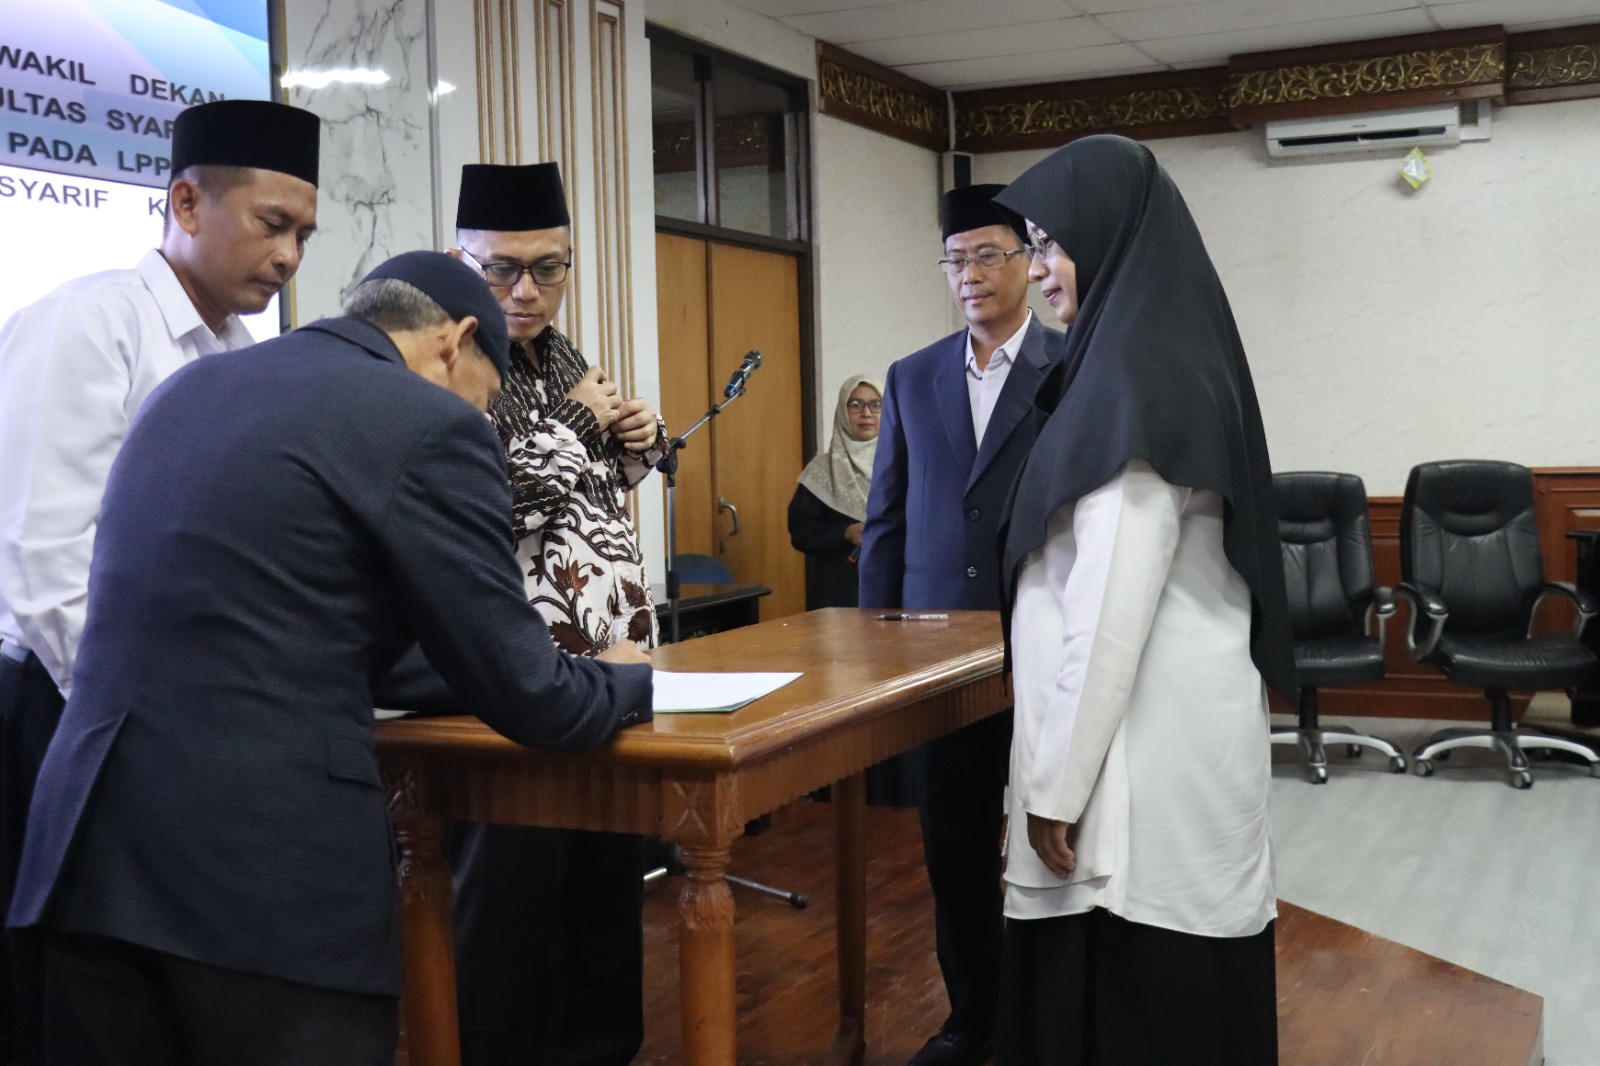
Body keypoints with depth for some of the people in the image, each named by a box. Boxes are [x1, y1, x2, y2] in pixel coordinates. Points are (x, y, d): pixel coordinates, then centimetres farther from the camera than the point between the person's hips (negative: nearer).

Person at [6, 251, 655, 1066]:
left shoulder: (191, 385, 17)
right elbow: (523, 695, -5)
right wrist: (627, 680, 17)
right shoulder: (432, 424, -6)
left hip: (89, 847, 8)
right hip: (264, 869, -7)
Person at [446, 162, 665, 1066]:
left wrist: (641, 438, 5)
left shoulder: (561, 356, 12)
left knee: (610, 877, 18)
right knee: (511, 897, 2)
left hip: (607, 661, 8)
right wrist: (577, 424, -15)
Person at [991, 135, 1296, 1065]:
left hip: (1143, 748, -9)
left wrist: (1057, 784, -16)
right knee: (1174, 991, 17)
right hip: (1171, 732, 9)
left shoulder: (1133, 377, -17)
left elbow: (1113, 609, -21)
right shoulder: (1171, 355, 12)